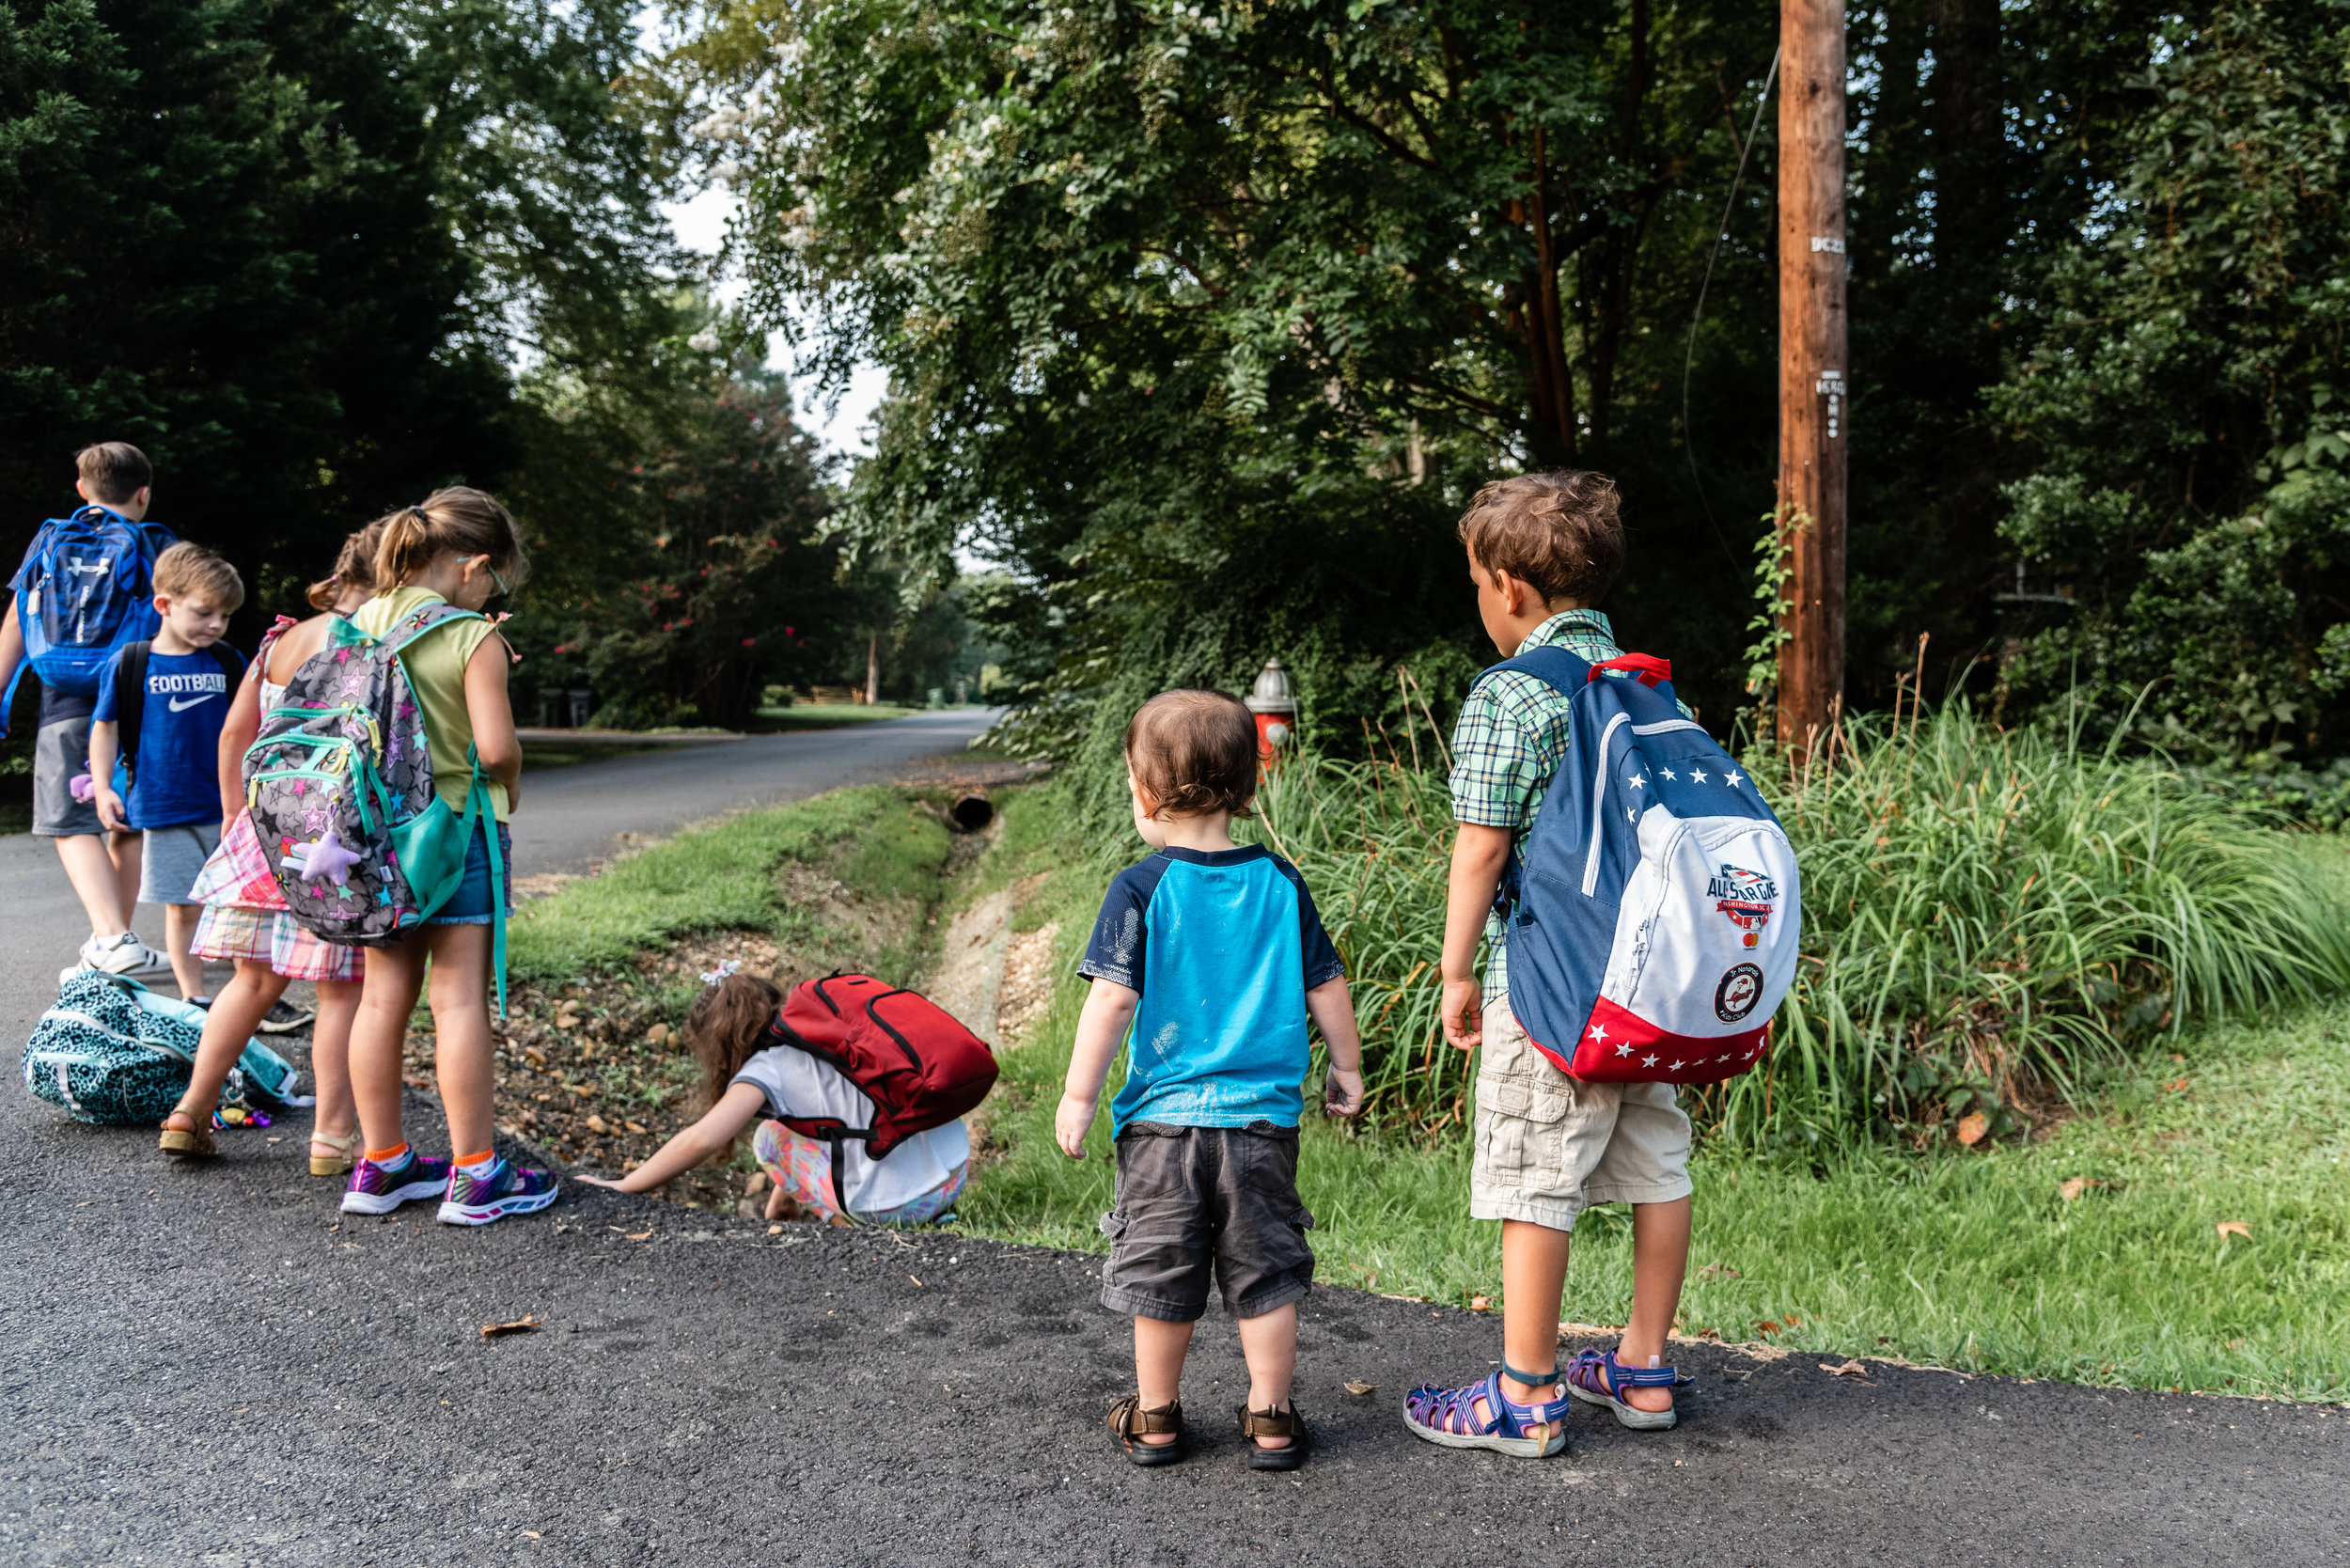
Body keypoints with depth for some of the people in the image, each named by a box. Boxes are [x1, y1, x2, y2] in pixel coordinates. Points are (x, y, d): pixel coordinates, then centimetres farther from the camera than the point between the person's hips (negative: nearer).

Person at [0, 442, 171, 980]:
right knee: (128, 824, 14)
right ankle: (113, 939, 23)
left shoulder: (52, 541, 7)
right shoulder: (159, 546, 4)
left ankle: (112, 939, -19)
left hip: (67, 704, -1)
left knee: (73, 826, -2)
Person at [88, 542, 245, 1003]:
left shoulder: (228, 663, 3)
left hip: (229, 809, 2)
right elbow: (106, 727, 3)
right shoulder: (130, 664, -3)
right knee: (182, 909, 7)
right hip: (165, 810, -1)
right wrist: (102, 788, -3)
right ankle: (193, 1000, 19)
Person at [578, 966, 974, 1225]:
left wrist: (619, 1189, -5)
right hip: (958, 1172, 7)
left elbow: (702, 1139, -16)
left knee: (770, 1138, 13)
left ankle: (848, 1226, 7)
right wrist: (775, 1208, 37)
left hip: (896, 1206, -6)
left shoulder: (769, 1066, -3)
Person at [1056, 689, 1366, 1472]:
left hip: (1164, 1119, -2)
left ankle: (1155, 1417, 24)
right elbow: (1326, 987, 6)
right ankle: (1270, 1419, 19)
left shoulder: (1141, 890, -10)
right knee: (1265, 1271, 12)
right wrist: (1347, 1067, 20)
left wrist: (1079, 1094, -4)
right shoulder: (1280, 882, 1)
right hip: (1262, 1120, 2)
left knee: (1161, 1271, 12)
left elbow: (1112, 999, -13)